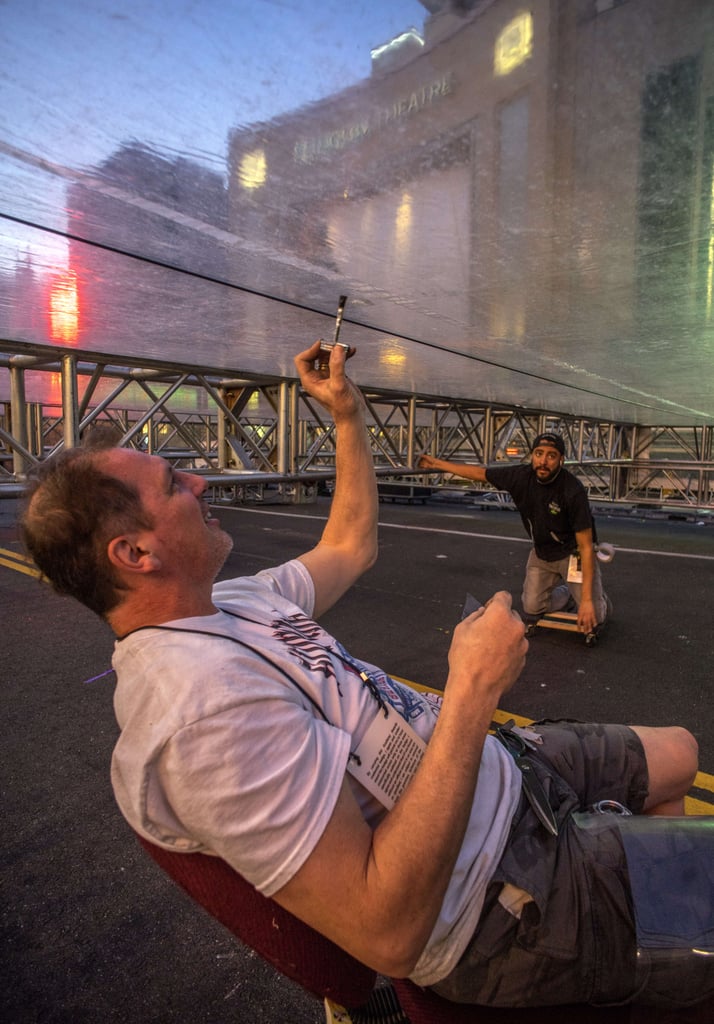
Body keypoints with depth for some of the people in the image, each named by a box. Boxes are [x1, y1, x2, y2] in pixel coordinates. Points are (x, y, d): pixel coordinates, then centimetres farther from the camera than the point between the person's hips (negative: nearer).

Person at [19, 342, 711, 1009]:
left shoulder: (232, 601, 0)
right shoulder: (203, 702, -33)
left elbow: (350, 548, 13)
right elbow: (387, 934, -33)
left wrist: (348, 414, 10)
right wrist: (474, 691, -31)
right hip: (500, 898, -8)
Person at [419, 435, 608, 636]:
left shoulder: (573, 491, -31)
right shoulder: (521, 476, -18)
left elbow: (586, 546, -28)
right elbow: (479, 472, -3)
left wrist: (587, 600, -31)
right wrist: (437, 463, 4)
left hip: (572, 553, -4)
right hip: (541, 552, 4)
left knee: (590, 619, -11)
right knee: (531, 610, 5)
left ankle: (599, 599, 27)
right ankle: (566, 592, 36)